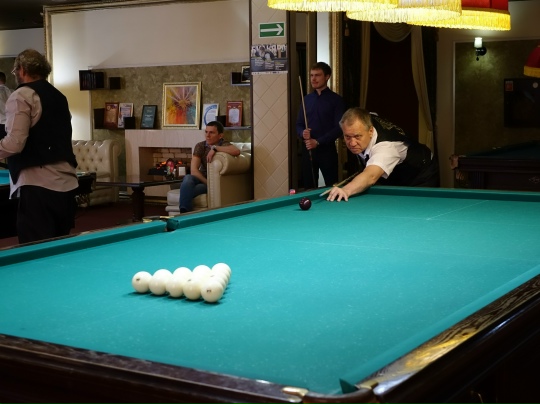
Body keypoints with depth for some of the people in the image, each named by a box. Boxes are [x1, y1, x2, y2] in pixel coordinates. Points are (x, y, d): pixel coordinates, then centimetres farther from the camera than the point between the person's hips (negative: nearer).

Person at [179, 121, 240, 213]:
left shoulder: (224, 145, -9)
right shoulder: (200, 146, 2)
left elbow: (237, 151, -36)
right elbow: (194, 170, -8)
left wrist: (215, 148, -32)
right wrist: (208, 183, -23)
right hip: (202, 179, 4)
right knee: (188, 178, -32)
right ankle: (184, 213, -43)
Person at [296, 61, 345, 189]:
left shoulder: (336, 99, -3)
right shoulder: (307, 99, 12)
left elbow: (339, 127, -10)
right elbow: (299, 124, 14)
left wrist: (318, 142, -17)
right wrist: (302, 133, -10)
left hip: (327, 150, -4)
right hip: (308, 150, 4)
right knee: (309, 187, 6)